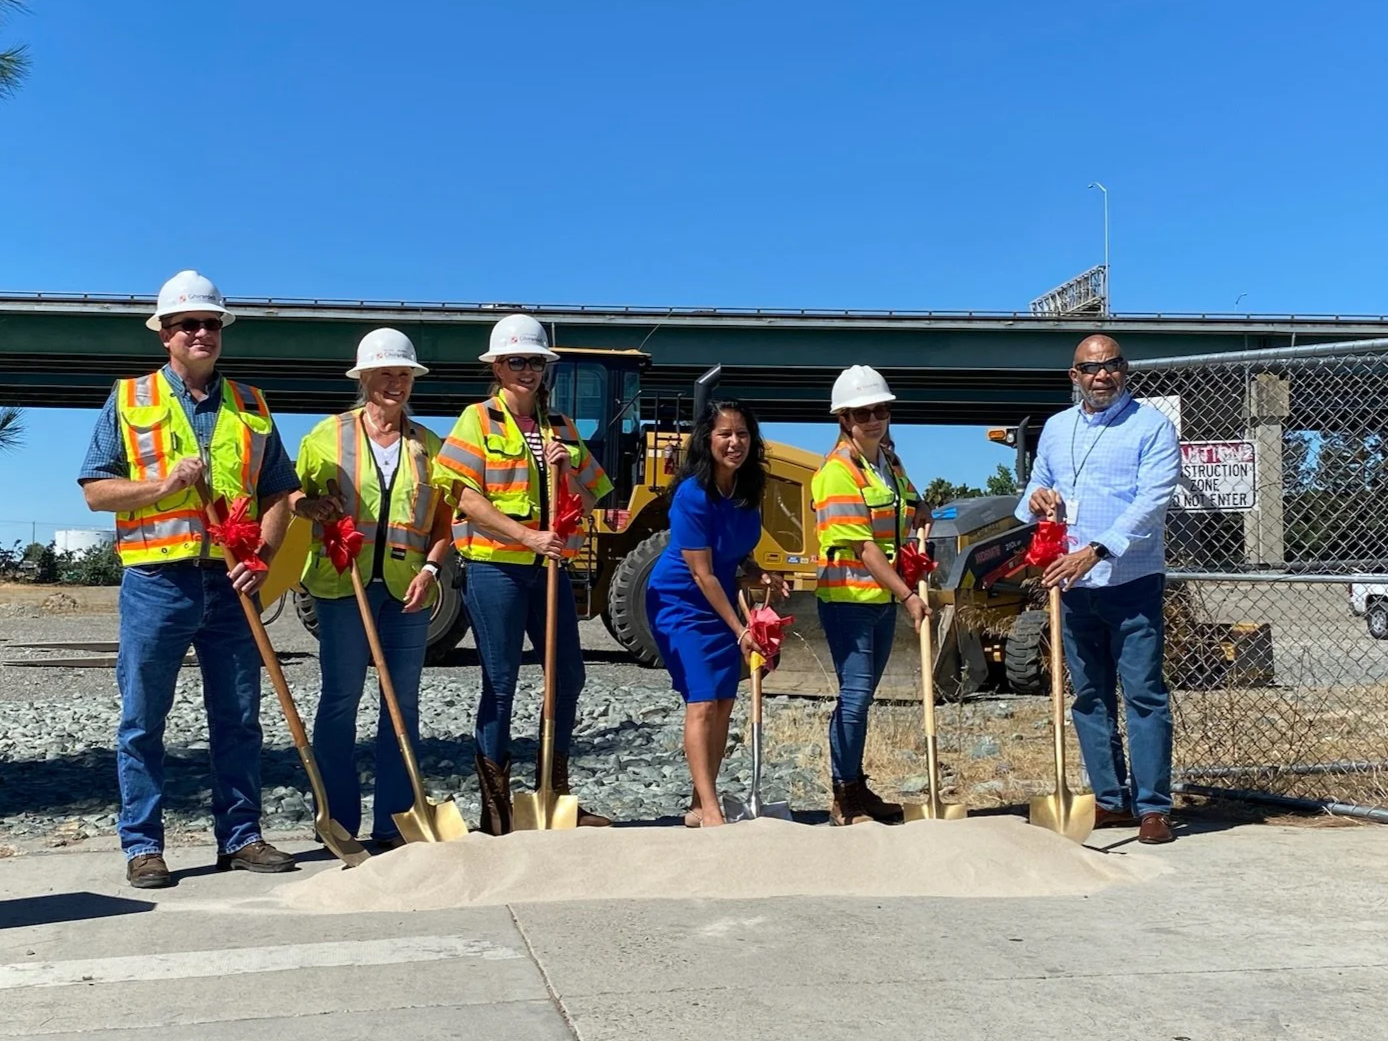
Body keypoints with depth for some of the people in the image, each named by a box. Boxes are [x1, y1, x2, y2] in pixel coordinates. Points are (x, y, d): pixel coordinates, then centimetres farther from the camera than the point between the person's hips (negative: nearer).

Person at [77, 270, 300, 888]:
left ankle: (239, 836, 16)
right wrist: (164, 485, -13)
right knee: (142, 721, 2)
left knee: (238, 718, 7)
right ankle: (142, 845, 11)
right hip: (156, 581, -2)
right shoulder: (128, 400, 7)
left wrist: (262, 554, -5)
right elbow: (96, 490, 3)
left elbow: (277, 493, 11)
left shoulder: (250, 406, 13)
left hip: (232, 583, 2)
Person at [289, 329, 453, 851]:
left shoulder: (428, 444, 12)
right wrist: (313, 506, -10)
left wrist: (430, 568, -4)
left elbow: (443, 520, 12)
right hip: (343, 583, -2)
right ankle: (338, 822, 9)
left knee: (403, 702, 4)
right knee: (341, 698, 0)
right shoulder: (329, 435, 6)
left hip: (408, 589, 2)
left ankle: (394, 823, 12)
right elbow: (291, 495, 12)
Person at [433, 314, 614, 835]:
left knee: (568, 675, 10)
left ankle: (556, 796, 25)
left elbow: (586, 502, 13)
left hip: (549, 568, 6)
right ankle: (496, 810, 9)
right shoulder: (478, 419, -2)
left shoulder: (560, 427, 13)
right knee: (500, 681, -1)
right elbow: (468, 499, -12)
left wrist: (564, 470, -7)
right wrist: (528, 536, -21)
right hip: (495, 567, -5)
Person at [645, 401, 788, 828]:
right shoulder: (692, 495, -24)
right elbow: (702, 574, -22)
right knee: (702, 702, -13)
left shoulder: (748, 490, -2)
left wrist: (760, 575, -9)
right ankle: (710, 812, -12)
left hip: (720, 601, 8)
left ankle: (700, 806, 16)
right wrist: (739, 629, -21)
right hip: (681, 603, -7)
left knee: (724, 703, 7)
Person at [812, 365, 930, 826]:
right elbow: (863, 547, -21)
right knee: (855, 693, -6)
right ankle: (844, 799, 5)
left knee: (861, 694, 14)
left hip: (884, 596, 8)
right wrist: (908, 595, -23)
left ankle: (857, 788, 24)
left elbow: (910, 510, 27)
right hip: (848, 597, -8)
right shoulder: (839, 471, -16)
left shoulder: (890, 462, 9)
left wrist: (919, 512, 3)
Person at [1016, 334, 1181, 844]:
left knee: (1144, 694, -5)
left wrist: (1096, 550, -25)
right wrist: (1035, 499, -3)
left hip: (1131, 582, -5)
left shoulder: (1151, 427, -3)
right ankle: (1110, 800, 18)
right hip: (1071, 584, 6)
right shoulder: (1055, 428, 15)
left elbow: (1151, 501, -15)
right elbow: (1035, 488, 23)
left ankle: (1153, 807, 0)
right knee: (1090, 697, 9)